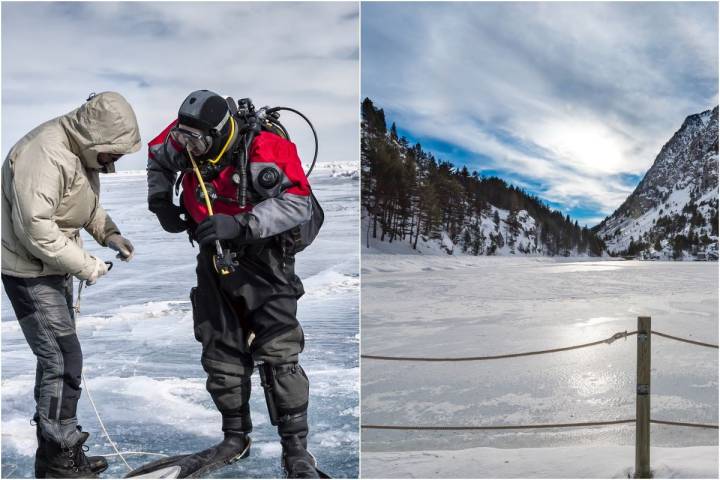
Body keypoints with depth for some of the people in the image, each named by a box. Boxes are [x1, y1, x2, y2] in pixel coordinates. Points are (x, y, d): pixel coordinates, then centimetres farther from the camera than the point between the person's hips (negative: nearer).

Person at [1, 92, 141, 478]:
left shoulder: (85, 152, 4)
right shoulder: (45, 155, -28)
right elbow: (34, 228, -31)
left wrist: (109, 234, 1)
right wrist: (84, 266, -24)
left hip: (55, 267, 10)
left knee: (60, 359, 16)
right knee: (62, 359, -9)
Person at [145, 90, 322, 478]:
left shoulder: (267, 151, -25)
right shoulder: (186, 142, -7)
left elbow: (299, 203, -30)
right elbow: (155, 159, 15)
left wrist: (239, 224, -37)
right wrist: (160, 203, 2)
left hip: (264, 261, -6)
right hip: (216, 259, 6)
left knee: (278, 355, -13)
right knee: (220, 355, 11)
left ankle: (296, 449, -3)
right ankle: (235, 438, 27)